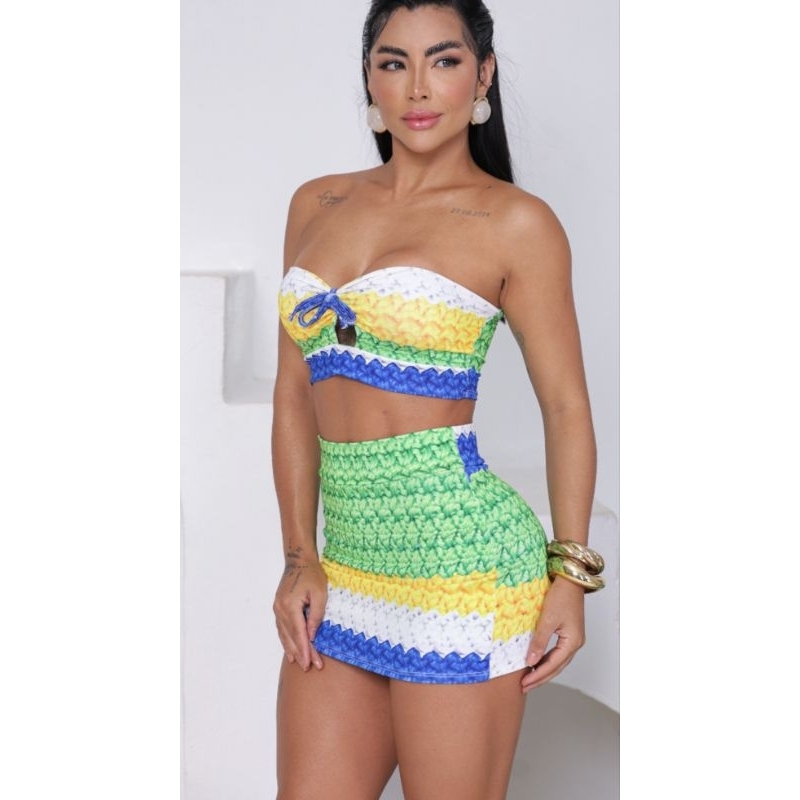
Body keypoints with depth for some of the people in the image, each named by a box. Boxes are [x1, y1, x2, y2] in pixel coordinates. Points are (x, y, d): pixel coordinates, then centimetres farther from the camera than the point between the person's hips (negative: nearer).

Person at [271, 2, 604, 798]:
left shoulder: (515, 223, -3)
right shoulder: (316, 204, 11)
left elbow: (566, 408, -1)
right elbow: (295, 393, 12)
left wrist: (569, 573, -6)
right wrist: (300, 555, 5)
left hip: (458, 552, -5)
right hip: (345, 559, 5)